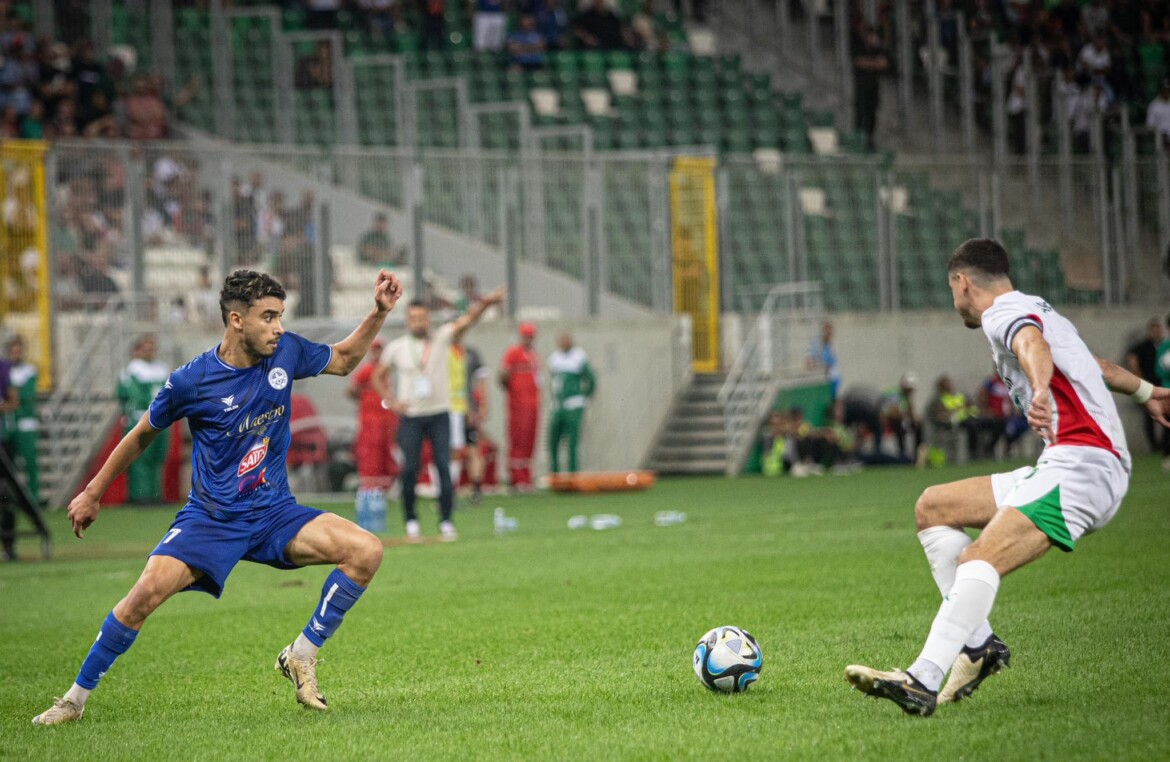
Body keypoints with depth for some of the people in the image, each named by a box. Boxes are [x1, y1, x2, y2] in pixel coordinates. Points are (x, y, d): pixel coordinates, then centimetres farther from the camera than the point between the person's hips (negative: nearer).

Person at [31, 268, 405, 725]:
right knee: (147, 592, -26)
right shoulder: (192, 381, -14)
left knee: (366, 551, -17)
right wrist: (93, 493, 12)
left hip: (273, 513, 4)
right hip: (211, 519, -4)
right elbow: (142, 435, 4)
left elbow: (344, 359, 18)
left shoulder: (286, 352, -4)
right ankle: (75, 699, -9)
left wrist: (380, 312, 5)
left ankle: (301, 657, -1)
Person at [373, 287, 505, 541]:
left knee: (444, 467, -7)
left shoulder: (442, 338, 0)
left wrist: (484, 303, -35)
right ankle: (411, 522, 11)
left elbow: (467, 319, -16)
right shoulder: (396, 348, 3)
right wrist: (391, 402, 1)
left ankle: (446, 522, -2)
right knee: (409, 469, -2)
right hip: (410, 417, 0)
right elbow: (378, 377, 15)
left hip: (439, 415, 0)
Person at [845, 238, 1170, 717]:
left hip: (1081, 464, -10)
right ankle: (979, 643, 4)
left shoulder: (1005, 312, -2)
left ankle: (922, 681, -45)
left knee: (979, 560, -28)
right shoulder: (1036, 311, 28)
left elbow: (1033, 344, -28)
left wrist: (1041, 393, -50)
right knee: (932, 508, 12)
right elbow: (1094, 365, 47)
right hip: (1061, 467, 10)